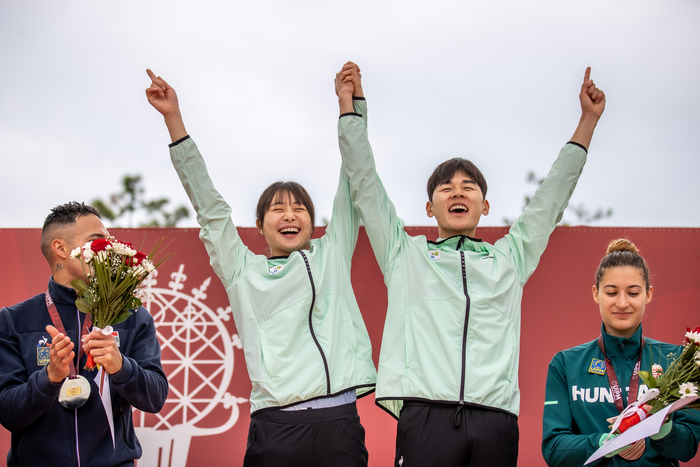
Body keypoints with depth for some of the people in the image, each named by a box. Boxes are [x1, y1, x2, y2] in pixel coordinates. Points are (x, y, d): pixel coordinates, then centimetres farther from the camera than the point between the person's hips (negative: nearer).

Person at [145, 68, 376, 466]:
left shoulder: (331, 257, 19)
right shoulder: (243, 270, 17)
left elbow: (353, 189, 19)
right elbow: (210, 206, 17)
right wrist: (173, 118, 16)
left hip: (338, 422, 1)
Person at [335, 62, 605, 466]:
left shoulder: (509, 259, 25)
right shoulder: (406, 256, 21)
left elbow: (552, 196, 29)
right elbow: (365, 183, 20)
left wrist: (588, 119, 30)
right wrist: (350, 105, 17)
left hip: (495, 424, 2)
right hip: (426, 416, -2)